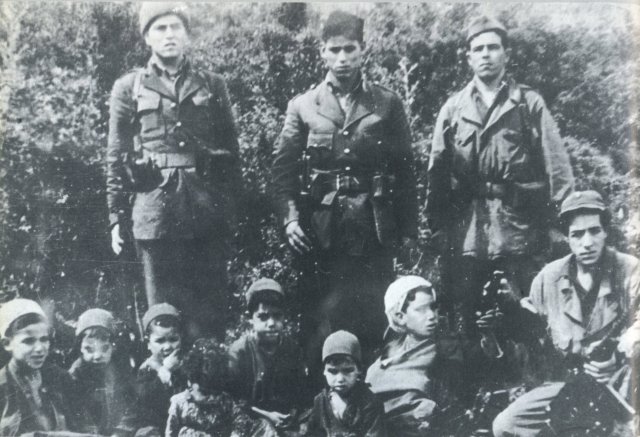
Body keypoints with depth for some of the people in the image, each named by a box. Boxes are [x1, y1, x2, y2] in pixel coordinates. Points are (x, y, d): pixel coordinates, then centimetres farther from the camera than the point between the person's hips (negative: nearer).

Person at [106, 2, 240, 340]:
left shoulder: (212, 85, 11)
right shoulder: (128, 88, 9)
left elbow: (231, 150, 12)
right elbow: (116, 157, 7)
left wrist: (232, 207, 5)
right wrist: (117, 217, 2)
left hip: (209, 211, 1)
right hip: (155, 209, -1)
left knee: (210, 309, 4)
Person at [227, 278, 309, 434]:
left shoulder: (292, 349, 4)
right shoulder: (239, 351, -7)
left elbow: (302, 391, 14)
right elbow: (231, 397, -9)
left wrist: (294, 413, -3)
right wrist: (265, 416, -13)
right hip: (252, 427, -3)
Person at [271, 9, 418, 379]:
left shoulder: (388, 104, 7)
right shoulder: (302, 106, 7)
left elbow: (405, 170, 7)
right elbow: (283, 168, 4)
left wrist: (409, 229, 2)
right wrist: (290, 219, -10)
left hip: (374, 231, 0)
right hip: (318, 232, 0)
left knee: (374, 319, 2)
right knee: (320, 322, 4)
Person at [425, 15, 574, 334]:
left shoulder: (529, 104, 5)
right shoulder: (452, 109, 11)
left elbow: (556, 165, 0)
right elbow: (437, 171, 9)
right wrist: (435, 225, 2)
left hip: (521, 228, -1)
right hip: (465, 232, 2)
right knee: (457, 314, 5)